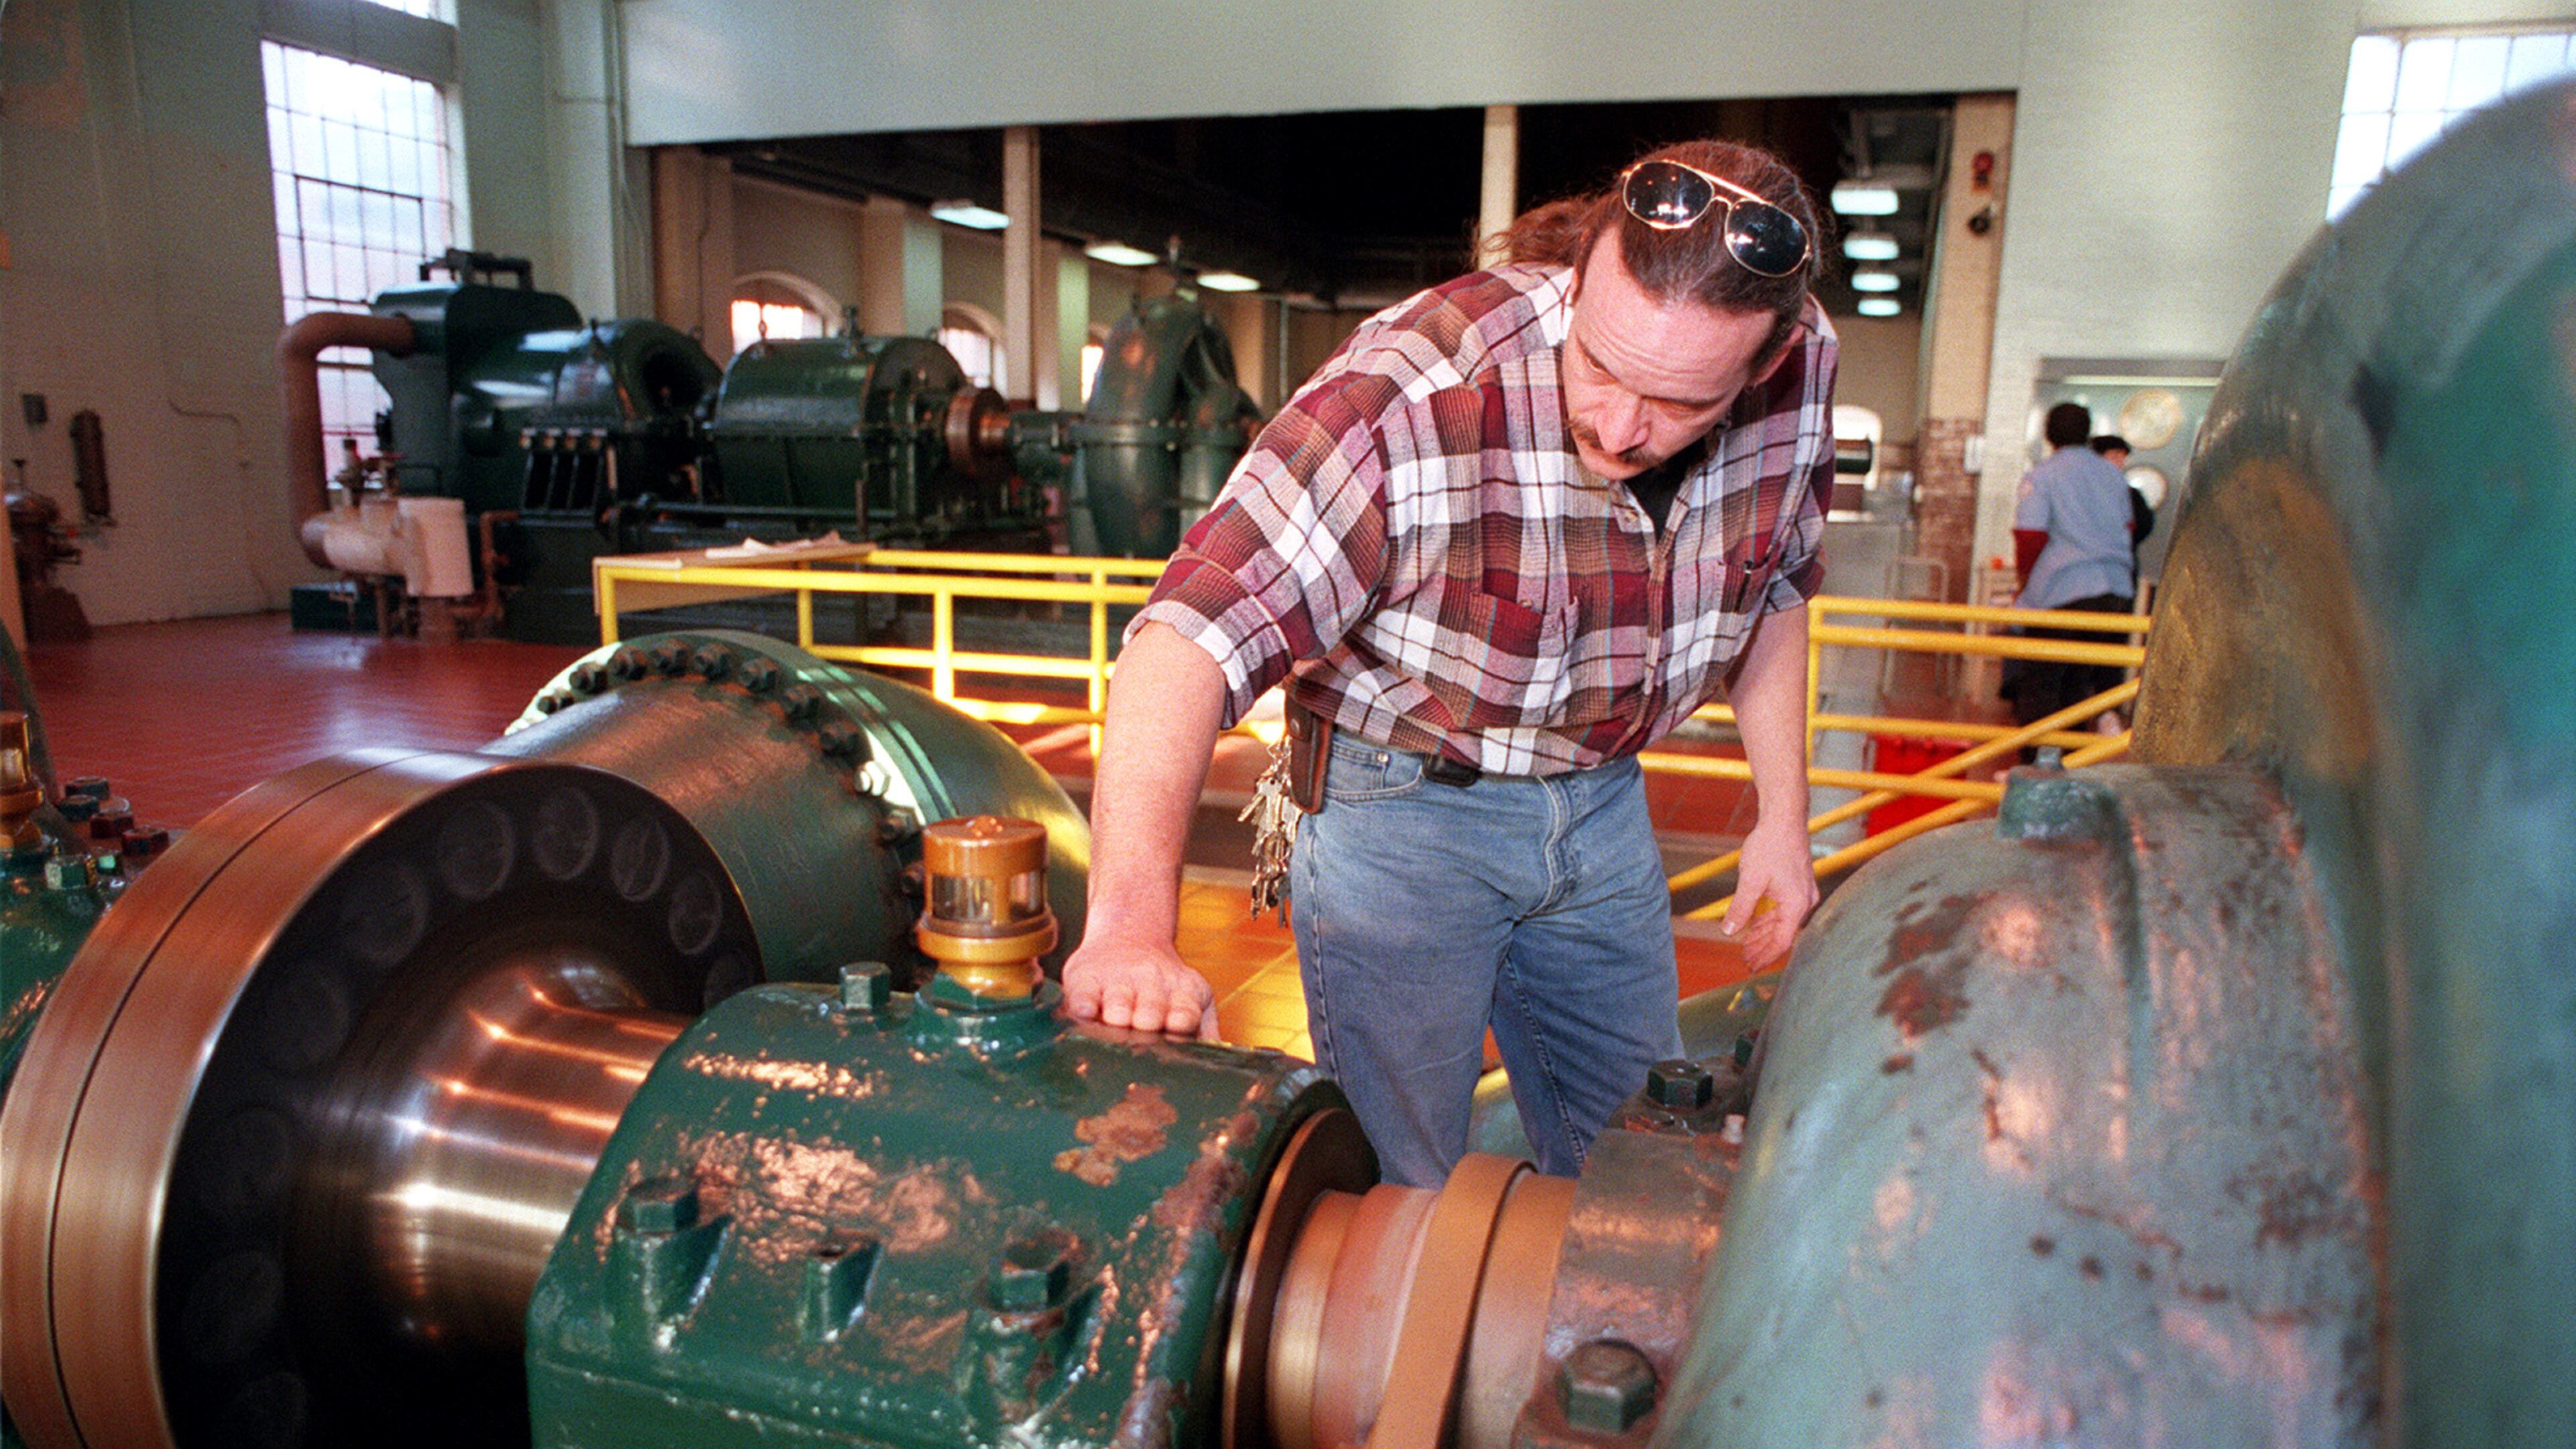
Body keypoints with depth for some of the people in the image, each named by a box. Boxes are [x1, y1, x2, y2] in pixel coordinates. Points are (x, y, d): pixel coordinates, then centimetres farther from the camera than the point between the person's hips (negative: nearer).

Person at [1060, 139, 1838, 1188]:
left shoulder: (1799, 369, -13)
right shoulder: (1410, 396, -32)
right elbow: (1194, 637, -38)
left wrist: (1783, 818, 6)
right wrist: (1131, 922, -50)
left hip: (1603, 798, 5)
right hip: (1398, 802, -5)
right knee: (1408, 1197, 5)